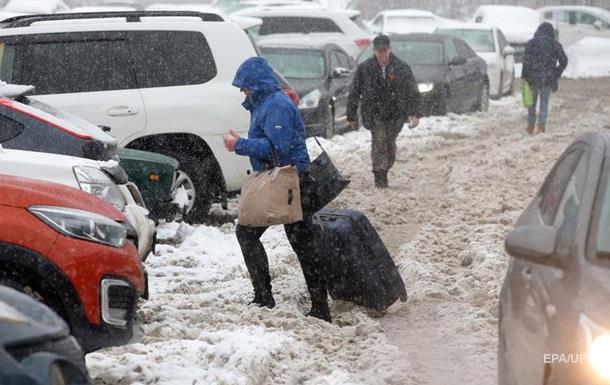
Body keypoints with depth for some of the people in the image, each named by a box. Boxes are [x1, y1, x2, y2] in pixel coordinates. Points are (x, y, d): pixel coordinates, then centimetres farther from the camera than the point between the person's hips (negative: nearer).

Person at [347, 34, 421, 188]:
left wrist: (414, 113, -6)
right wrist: (352, 116, 5)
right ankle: (379, 177, -10)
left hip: (396, 114, 2)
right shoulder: (364, 68, -1)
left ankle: (384, 171, 25)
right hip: (374, 113, -2)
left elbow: (413, 92, 2)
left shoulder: (402, 68, 0)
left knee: (390, 143, 9)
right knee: (379, 142, -12)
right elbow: (354, 93, 5)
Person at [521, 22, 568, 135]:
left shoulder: (531, 43, -1)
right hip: (548, 79, 0)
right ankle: (542, 125, -2)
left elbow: (526, 60, -10)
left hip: (533, 77, 0)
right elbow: (563, 61, -3)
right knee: (544, 102, 7)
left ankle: (531, 126, 22)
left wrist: (524, 76, -4)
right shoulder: (555, 44, 2)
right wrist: (556, 75, 9)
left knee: (532, 102, 15)